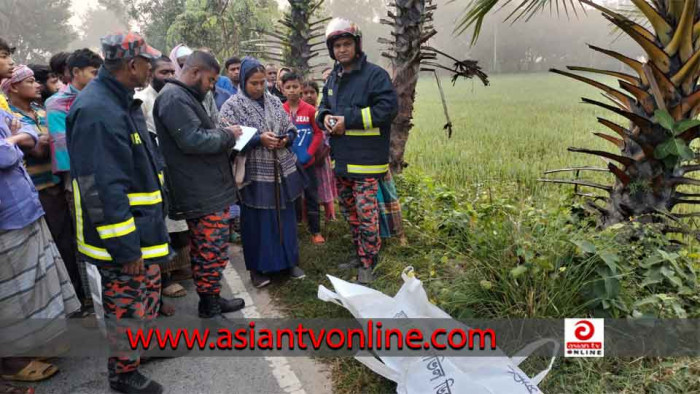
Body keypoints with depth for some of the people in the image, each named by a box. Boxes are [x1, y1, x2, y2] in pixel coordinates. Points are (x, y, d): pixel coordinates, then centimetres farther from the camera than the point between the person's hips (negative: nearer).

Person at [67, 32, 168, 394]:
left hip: (141, 226, 10)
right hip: (121, 237, -10)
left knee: (146, 293, 24)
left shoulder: (121, 101, 9)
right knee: (126, 304, 6)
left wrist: (146, 230, 22)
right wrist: (125, 247, -24)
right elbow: (101, 188, -28)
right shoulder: (96, 111, -25)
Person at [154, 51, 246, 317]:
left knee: (202, 250, 17)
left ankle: (209, 300, 27)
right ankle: (211, 303, 9)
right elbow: (194, 140, -23)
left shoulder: (182, 96, 20)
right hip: (205, 192, -11)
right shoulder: (175, 98, -15)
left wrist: (223, 135, 9)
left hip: (200, 190, 11)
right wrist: (228, 135, -10)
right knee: (214, 250, -2)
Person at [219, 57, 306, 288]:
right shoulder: (232, 106, -6)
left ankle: (289, 261, 28)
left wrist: (285, 139, -10)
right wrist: (259, 139, -23)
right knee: (257, 222, 5)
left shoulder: (274, 102, 8)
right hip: (255, 175, -4)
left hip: (282, 172, 4)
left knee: (285, 217, 12)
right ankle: (257, 267, 21)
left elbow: (291, 130, 12)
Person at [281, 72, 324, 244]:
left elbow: (318, 133, -3)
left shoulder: (310, 110, -5)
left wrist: (309, 153, -11)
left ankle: (315, 231, 18)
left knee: (311, 196, 7)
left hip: (307, 162, 0)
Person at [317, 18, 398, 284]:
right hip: (340, 159, 8)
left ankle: (368, 265, 7)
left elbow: (388, 107, -19)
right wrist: (326, 117, -3)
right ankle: (361, 255, 32)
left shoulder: (375, 75, -10)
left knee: (366, 215, -7)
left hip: (365, 161, -8)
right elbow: (324, 105, 23)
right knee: (350, 213, 17)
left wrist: (349, 120, -20)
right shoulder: (333, 78, 14)